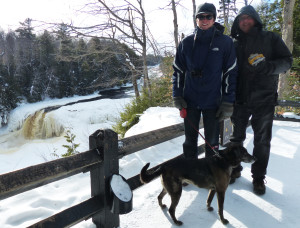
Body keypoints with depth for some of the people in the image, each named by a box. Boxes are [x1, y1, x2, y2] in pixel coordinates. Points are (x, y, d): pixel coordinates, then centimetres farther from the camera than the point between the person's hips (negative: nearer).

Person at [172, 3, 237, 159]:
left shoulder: (225, 42, -3)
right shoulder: (187, 42, 3)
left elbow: (230, 73, -2)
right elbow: (178, 70, 8)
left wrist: (228, 102, -7)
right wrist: (177, 96, 0)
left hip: (213, 102, -2)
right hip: (190, 101, 2)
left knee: (212, 141, 10)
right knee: (190, 140, 13)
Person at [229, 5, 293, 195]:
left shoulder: (270, 38, 4)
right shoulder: (235, 44, 9)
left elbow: (287, 61, 1)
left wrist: (268, 67, -19)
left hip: (264, 99, -2)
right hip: (240, 99, 2)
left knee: (262, 141, 6)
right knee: (237, 137, 12)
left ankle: (258, 177, 21)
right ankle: (234, 169, 30)